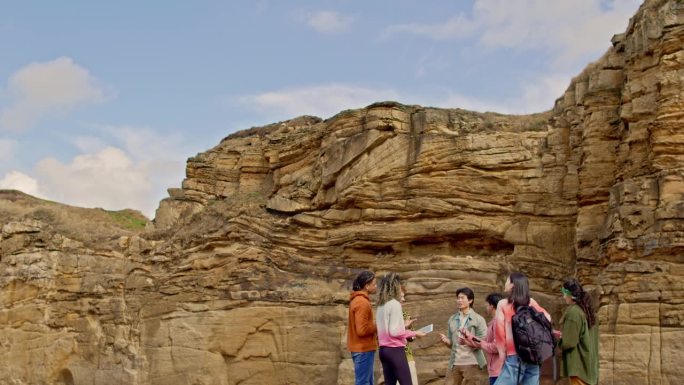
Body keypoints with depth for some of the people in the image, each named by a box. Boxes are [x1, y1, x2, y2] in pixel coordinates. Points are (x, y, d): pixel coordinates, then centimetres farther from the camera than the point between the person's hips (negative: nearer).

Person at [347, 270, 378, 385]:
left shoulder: (357, 299, 13)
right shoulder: (362, 302, -18)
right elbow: (362, 330, -22)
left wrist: (374, 325, 6)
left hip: (361, 348, 10)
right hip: (364, 349, -10)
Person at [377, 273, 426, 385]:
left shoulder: (381, 305, 11)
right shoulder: (395, 304, -13)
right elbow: (394, 332, -17)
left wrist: (403, 325, 21)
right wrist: (413, 333, -9)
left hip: (384, 349, 8)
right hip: (394, 350, -8)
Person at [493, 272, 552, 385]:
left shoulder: (503, 304, -3)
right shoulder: (531, 302, 9)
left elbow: (499, 332, -4)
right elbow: (547, 318, 14)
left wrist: (503, 354, 3)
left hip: (514, 357, -5)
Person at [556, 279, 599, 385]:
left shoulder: (573, 312, -19)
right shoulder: (587, 309, 9)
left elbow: (569, 342, -19)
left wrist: (558, 339, 0)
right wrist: (564, 335, 15)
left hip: (579, 364, -9)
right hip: (588, 362, 9)